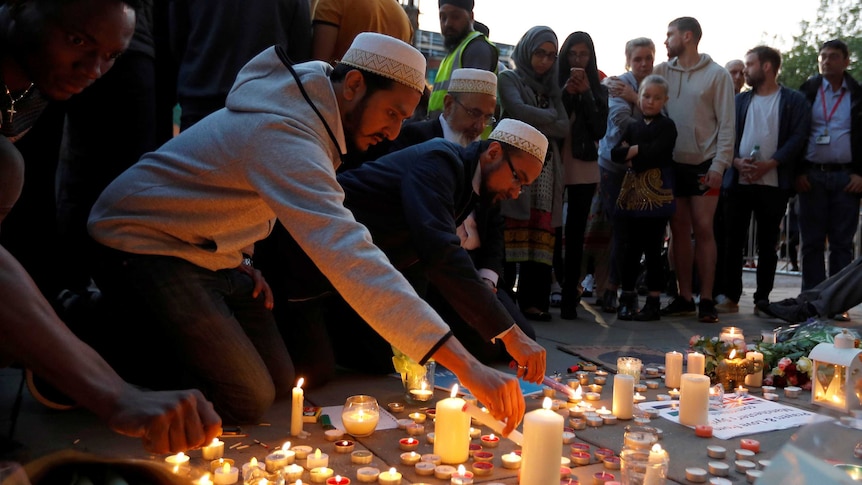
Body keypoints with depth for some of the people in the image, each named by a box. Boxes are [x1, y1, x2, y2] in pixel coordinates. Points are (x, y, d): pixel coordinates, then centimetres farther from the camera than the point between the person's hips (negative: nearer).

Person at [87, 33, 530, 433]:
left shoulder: (306, 110, 1)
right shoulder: (286, 135, -32)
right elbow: (349, 259, -44)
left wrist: (240, 261, 1)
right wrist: (466, 367, -48)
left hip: (202, 251, 10)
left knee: (279, 383, 4)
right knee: (246, 400, -17)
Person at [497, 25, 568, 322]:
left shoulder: (551, 87, 24)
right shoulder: (508, 79, 11)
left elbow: (563, 128, 10)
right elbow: (519, 111, -9)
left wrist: (533, 122, -3)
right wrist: (550, 117, 2)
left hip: (546, 169, 4)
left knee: (540, 237, -3)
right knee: (511, 236, -10)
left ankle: (533, 299, -1)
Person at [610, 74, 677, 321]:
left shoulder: (667, 126, 2)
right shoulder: (633, 127, 15)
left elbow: (656, 153, -14)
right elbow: (615, 153, 4)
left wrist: (631, 154, -3)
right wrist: (638, 149, -10)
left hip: (657, 195, -4)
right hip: (633, 194, 4)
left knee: (653, 249, -1)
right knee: (631, 248, 7)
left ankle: (653, 301, 6)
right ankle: (627, 298, 17)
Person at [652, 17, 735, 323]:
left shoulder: (717, 75, -3)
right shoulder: (663, 71, 8)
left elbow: (726, 124, -6)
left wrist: (719, 165, -12)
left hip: (704, 164, -4)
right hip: (673, 163, 4)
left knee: (702, 229, -4)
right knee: (679, 229, 6)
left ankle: (706, 300, 3)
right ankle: (685, 297, 14)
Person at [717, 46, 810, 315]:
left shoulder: (794, 100, 5)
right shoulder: (739, 100, 15)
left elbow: (798, 137, -5)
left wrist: (769, 164, -16)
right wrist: (737, 161, -10)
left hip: (773, 183, -3)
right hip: (737, 180, 3)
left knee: (767, 243, 3)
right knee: (733, 240, 1)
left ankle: (763, 297, 9)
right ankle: (732, 295, 8)